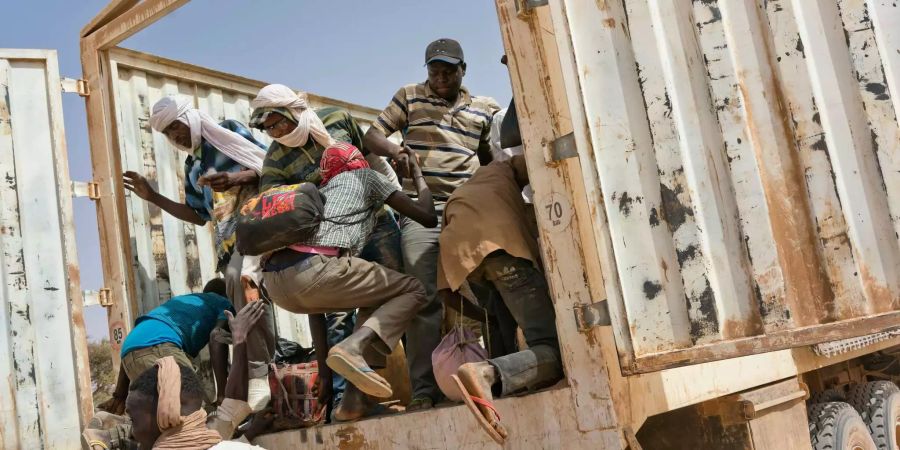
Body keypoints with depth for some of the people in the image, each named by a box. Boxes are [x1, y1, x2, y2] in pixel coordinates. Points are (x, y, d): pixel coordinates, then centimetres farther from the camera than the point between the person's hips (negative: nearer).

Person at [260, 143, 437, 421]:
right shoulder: (365, 176, 23)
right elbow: (428, 217, 21)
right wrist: (418, 175, 42)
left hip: (273, 281, 7)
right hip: (313, 270, -7)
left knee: (374, 299, 30)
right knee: (413, 291, 14)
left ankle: (355, 397, 15)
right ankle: (353, 346, -13)